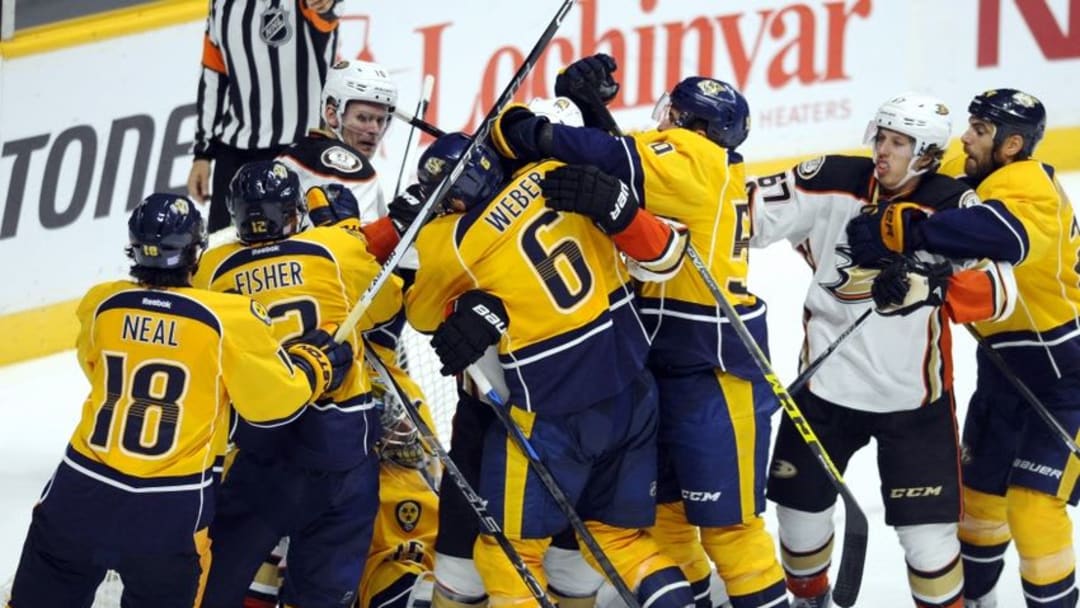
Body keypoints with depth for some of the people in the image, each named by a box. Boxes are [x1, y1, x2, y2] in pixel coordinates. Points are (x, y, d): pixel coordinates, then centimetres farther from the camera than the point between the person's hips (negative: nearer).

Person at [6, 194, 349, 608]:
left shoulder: (101, 305, -2)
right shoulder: (229, 319, -13)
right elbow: (275, 398, -6)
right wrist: (320, 366, 11)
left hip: (82, 488, 2)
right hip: (171, 510, -2)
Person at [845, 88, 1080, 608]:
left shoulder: (1029, 190, -25)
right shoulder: (981, 186, 4)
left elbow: (998, 234, -44)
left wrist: (902, 229, -43)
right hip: (1003, 367, 9)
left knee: (1033, 507, -12)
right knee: (979, 489, 19)